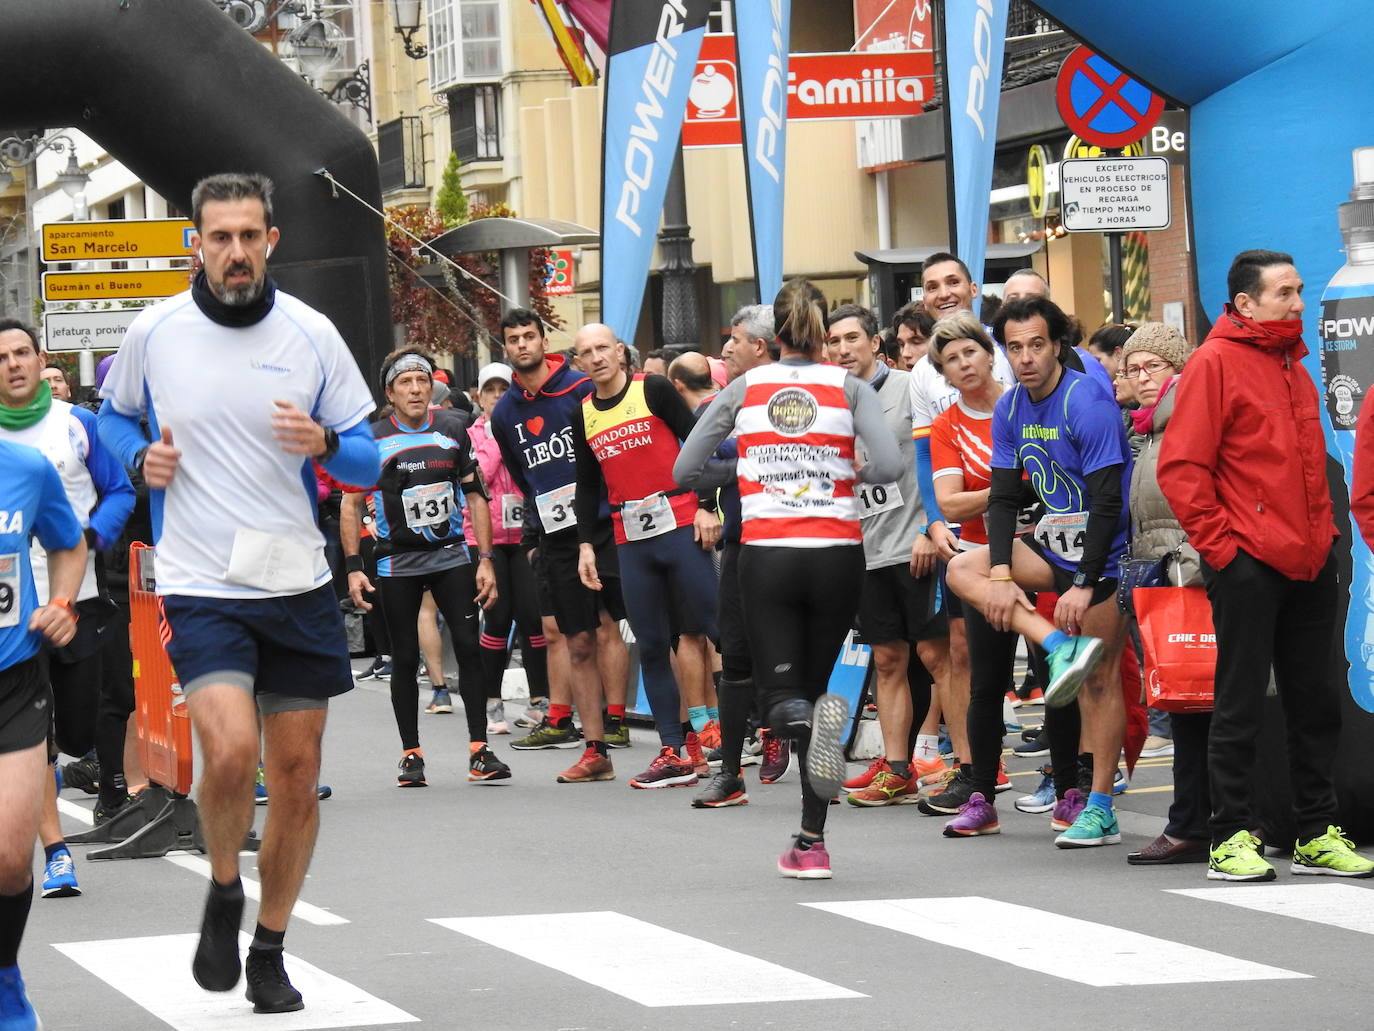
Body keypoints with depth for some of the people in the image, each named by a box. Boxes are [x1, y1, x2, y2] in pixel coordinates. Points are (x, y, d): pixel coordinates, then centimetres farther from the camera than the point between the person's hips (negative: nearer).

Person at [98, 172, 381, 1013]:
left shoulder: (312, 335, -1)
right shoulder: (154, 333, -2)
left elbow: (368, 461, 5)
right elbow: (116, 415, 17)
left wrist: (323, 444, -17)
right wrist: (141, 457, -4)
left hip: (297, 585, 2)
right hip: (201, 587, -2)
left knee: (297, 773, 6)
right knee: (231, 754, -22)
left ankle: (270, 951, 23)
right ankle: (224, 891, 8)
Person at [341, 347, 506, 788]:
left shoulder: (452, 431, 4)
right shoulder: (372, 440, -3)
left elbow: (475, 496, 9)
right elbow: (351, 505, 2)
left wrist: (485, 560, 2)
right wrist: (354, 568, -6)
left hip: (452, 554, 1)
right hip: (396, 563, -1)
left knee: (468, 646, -7)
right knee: (405, 659, 3)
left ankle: (479, 749, -3)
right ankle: (411, 755, 12)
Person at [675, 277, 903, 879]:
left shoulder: (743, 389, 7)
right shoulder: (849, 388, 4)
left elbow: (684, 471, 10)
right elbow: (889, 466, -10)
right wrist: (851, 476, 11)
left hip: (767, 553, -1)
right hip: (837, 553, 1)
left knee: (780, 698, 4)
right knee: (814, 688, 15)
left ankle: (806, 719, -36)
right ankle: (812, 842, 10)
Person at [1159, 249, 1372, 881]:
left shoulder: (1292, 365, 16)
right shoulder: (1215, 362, -7)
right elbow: (1181, 467, -12)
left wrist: (1323, 529, 15)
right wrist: (1219, 542, -14)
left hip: (1309, 563, 7)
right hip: (1247, 563, -7)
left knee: (1316, 702, 10)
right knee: (1240, 704, -2)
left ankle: (1316, 834, 18)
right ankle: (1231, 838, 4)